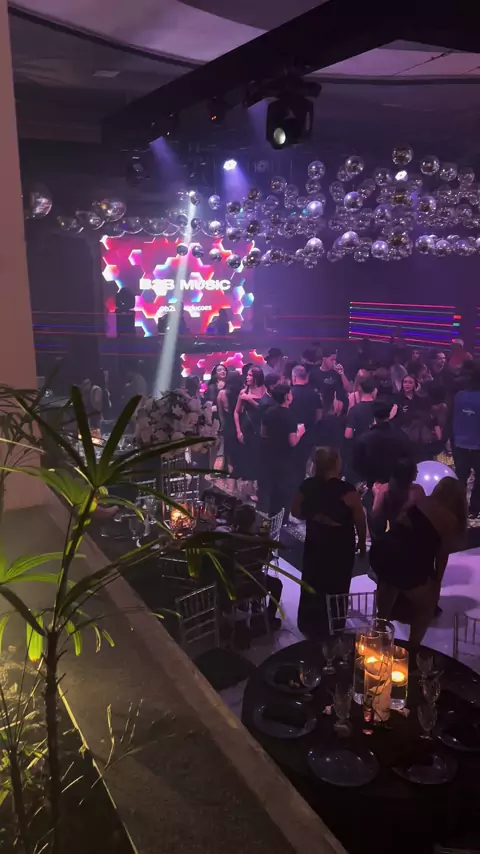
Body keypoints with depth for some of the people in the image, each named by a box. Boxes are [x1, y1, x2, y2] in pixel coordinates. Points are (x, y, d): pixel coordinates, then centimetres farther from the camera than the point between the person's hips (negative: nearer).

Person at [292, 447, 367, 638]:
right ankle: (329, 631, 25)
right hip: (340, 547, -5)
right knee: (335, 588, 12)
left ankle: (309, 626, 37)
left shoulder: (307, 486, -9)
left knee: (312, 585, 21)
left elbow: (297, 512, 4)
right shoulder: (346, 490, -23)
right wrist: (362, 543, 0)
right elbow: (360, 521, -15)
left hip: (314, 543, 5)